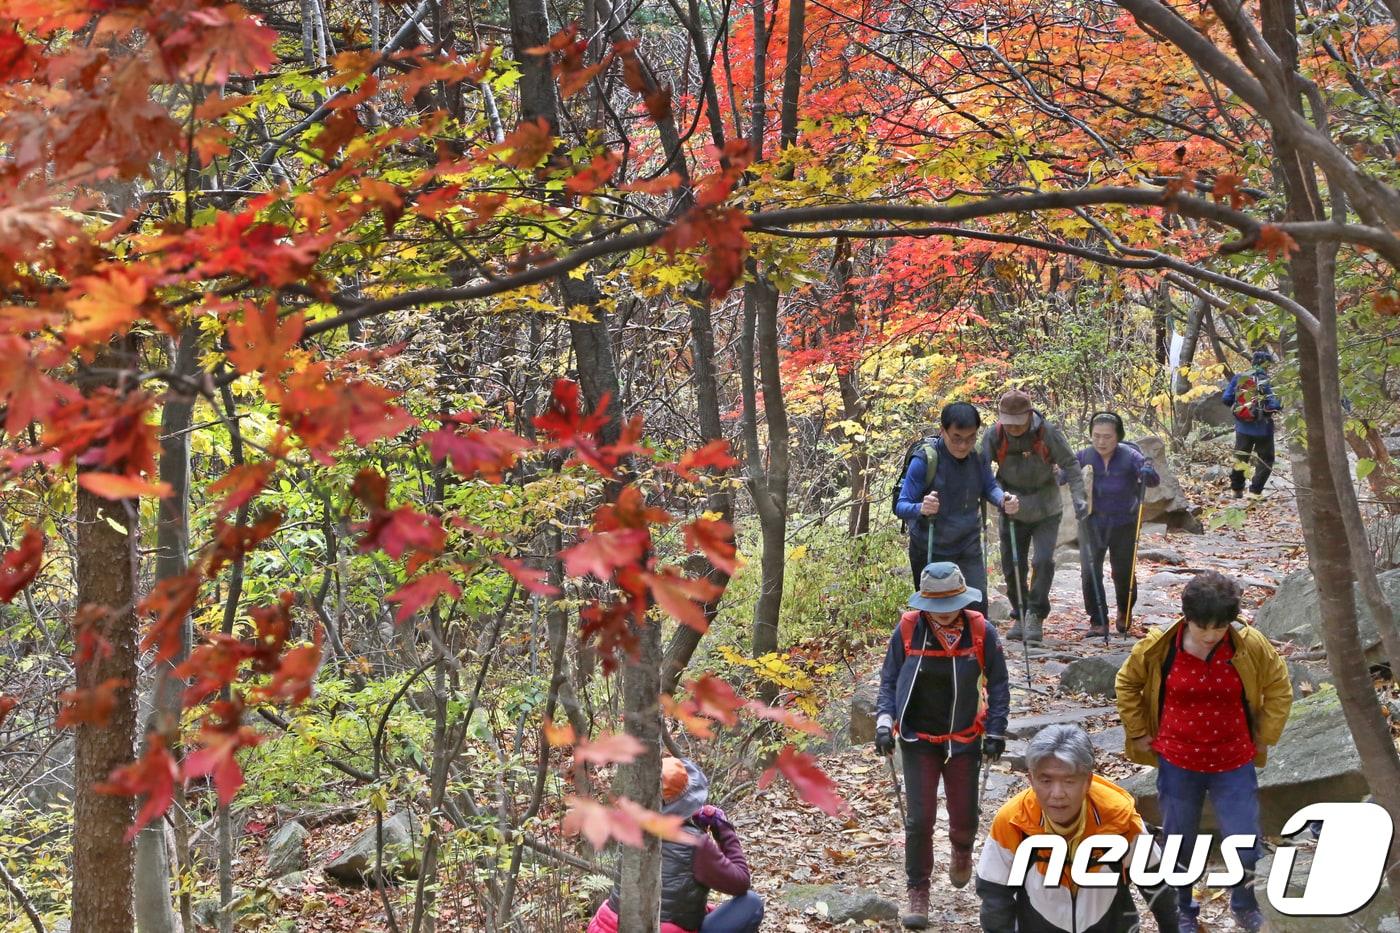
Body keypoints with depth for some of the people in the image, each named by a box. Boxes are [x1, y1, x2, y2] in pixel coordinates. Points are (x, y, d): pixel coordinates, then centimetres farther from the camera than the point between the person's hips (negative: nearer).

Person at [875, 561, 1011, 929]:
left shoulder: (981, 632, -11)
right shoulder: (908, 629, -11)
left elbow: (998, 684, 0)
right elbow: (889, 679, -2)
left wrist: (995, 732, -4)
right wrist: (884, 721, -13)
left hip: (963, 740, 1)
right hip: (918, 739, -1)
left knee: (964, 816, 9)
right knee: (920, 818, -5)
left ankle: (962, 850, 46)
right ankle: (918, 891, 12)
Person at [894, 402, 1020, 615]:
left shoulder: (977, 455, -6)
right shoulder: (924, 459, -20)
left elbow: (989, 487, 9)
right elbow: (901, 506, -20)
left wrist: (1003, 501, -15)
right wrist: (921, 508, -44)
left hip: (968, 548, 3)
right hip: (930, 551, -3)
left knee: (978, 607, -4)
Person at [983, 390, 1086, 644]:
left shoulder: (1047, 433, -16)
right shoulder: (994, 436, -12)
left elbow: (1070, 465, -8)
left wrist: (1078, 497, -17)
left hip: (1046, 511, -2)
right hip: (1012, 512, 2)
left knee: (1043, 561, -16)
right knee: (1012, 567, 6)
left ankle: (1035, 617, -4)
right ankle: (1020, 617, 24)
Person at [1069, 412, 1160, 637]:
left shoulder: (1129, 456, -14)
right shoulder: (1084, 457, -9)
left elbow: (1153, 480, -18)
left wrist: (1148, 473, -41)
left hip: (1123, 523, -1)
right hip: (1092, 523, 1)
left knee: (1123, 572, 8)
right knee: (1090, 571, -10)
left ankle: (1124, 613, 37)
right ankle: (1098, 621, 3)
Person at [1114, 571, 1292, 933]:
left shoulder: (1251, 646, -13)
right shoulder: (1159, 646, -13)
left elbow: (1279, 687, 4)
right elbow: (1127, 683, 5)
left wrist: (1264, 738, 4)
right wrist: (1139, 733, 5)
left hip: (1235, 763, 0)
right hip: (1177, 763, 0)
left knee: (1245, 848, 2)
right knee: (1178, 845, 13)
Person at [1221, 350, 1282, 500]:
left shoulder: (1239, 377, -3)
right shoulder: (1267, 381, -14)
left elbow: (1226, 399, -2)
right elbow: (1274, 405, -21)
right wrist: (1280, 405, 1)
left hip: (1242, 427, 4)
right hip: (1262, 428, -4)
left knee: (1240, 457, 21)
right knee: (1265, 460, 10)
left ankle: (1236, 489, 28)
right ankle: (1255, 491, 0)